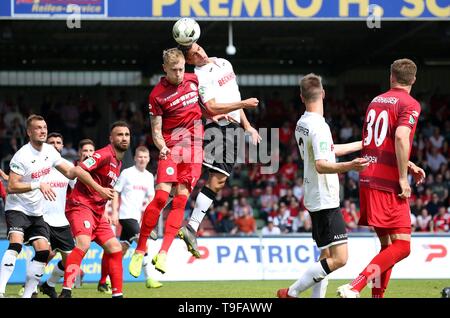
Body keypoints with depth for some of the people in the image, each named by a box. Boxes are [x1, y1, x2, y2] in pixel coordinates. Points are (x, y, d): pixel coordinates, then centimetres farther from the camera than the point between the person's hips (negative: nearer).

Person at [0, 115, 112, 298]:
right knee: (16, 244, -27)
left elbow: (70, 172, 11)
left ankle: (27, 294, -1)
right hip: (17, 209, -7)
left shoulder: (50, 151, 4)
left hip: (36, 213, 7)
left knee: (43, 251, -7)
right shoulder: (22, 156, -18)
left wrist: (98, 188, 2)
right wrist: (38, 185, -32)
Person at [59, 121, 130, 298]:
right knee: (83, 243, -29)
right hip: (81, 205, -10)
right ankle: (66, 292, -35)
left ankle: (117, 294, 10)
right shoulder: (104, 155, -11)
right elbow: (78, 171, -22)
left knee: (115, 249, 6)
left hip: (97, 212, 10)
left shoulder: (118, 163, 19)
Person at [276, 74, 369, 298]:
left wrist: (363, 144, 36)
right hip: (326, 201, -10)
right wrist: (349, 166, -43)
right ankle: (291, 293, -11)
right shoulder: (319, 126, -17)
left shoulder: (302, 124, 12)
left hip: (314, 200, 10)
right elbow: (321, 165, -27)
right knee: (339, 258, -13)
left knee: (327, 257, 13)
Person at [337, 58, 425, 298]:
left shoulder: (376, 101, 17)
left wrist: (407, 165, 25)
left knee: (387, 246, 15)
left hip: (367, 179, 8)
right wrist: (403, 178, -17)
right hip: (388, 183, -8)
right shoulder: (410, 104, -6)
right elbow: (401, 137, -22)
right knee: (401, 246, -9)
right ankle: (353, 288, -23)